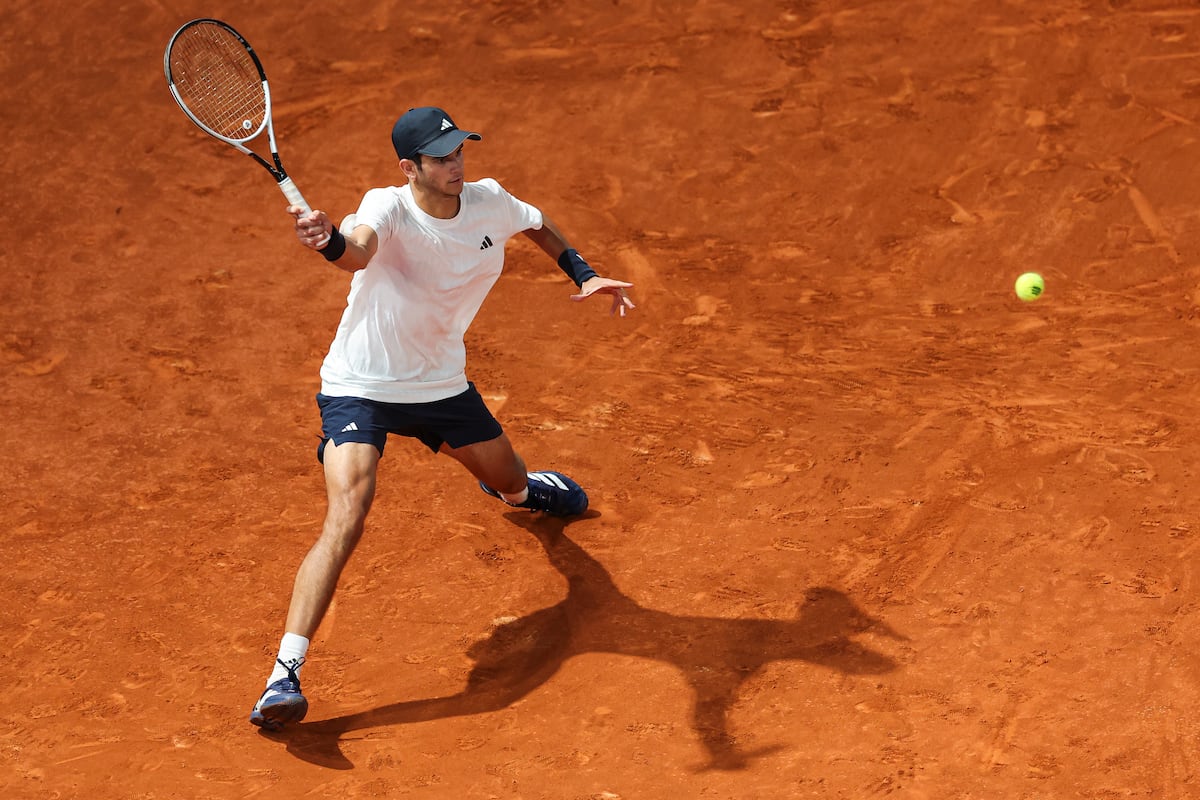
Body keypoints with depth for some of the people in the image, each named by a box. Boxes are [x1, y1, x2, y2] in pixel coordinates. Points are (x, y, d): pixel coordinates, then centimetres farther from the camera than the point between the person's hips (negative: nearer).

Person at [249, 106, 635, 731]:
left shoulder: (490, 203, -11)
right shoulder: (388, 208, -27)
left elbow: (539, 226, 14)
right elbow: (359, 251, -52)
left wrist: (585, 276, 4)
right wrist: (330, 241, -74)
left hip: (441, 385, 6)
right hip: (359, 390, -6)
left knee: (510, 481, 26)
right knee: (346, 520, -25)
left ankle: (516, 489, 69)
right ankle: (283, 677, -26)